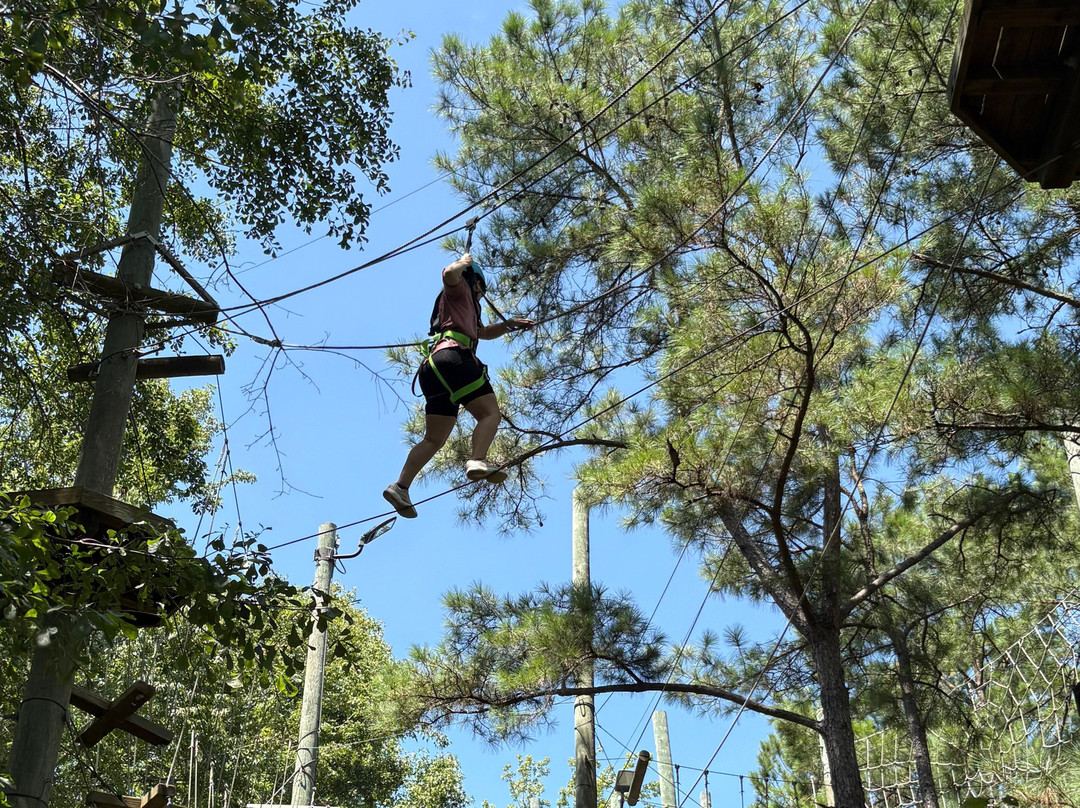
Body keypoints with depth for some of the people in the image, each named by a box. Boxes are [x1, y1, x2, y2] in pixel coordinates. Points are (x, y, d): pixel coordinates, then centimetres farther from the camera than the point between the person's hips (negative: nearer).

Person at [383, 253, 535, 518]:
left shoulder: (466, 307, 41)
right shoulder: (459, 289, 15)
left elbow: (484, 333, 53)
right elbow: (449, 273, -10)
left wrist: (510, 324, 42)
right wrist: (464, 262, 9)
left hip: (434, 367, 9)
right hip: (453, 357, -9)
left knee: (434, 439, 3)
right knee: (490, 412, -17)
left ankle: (400, 486, -8)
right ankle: (478, 461, -40)